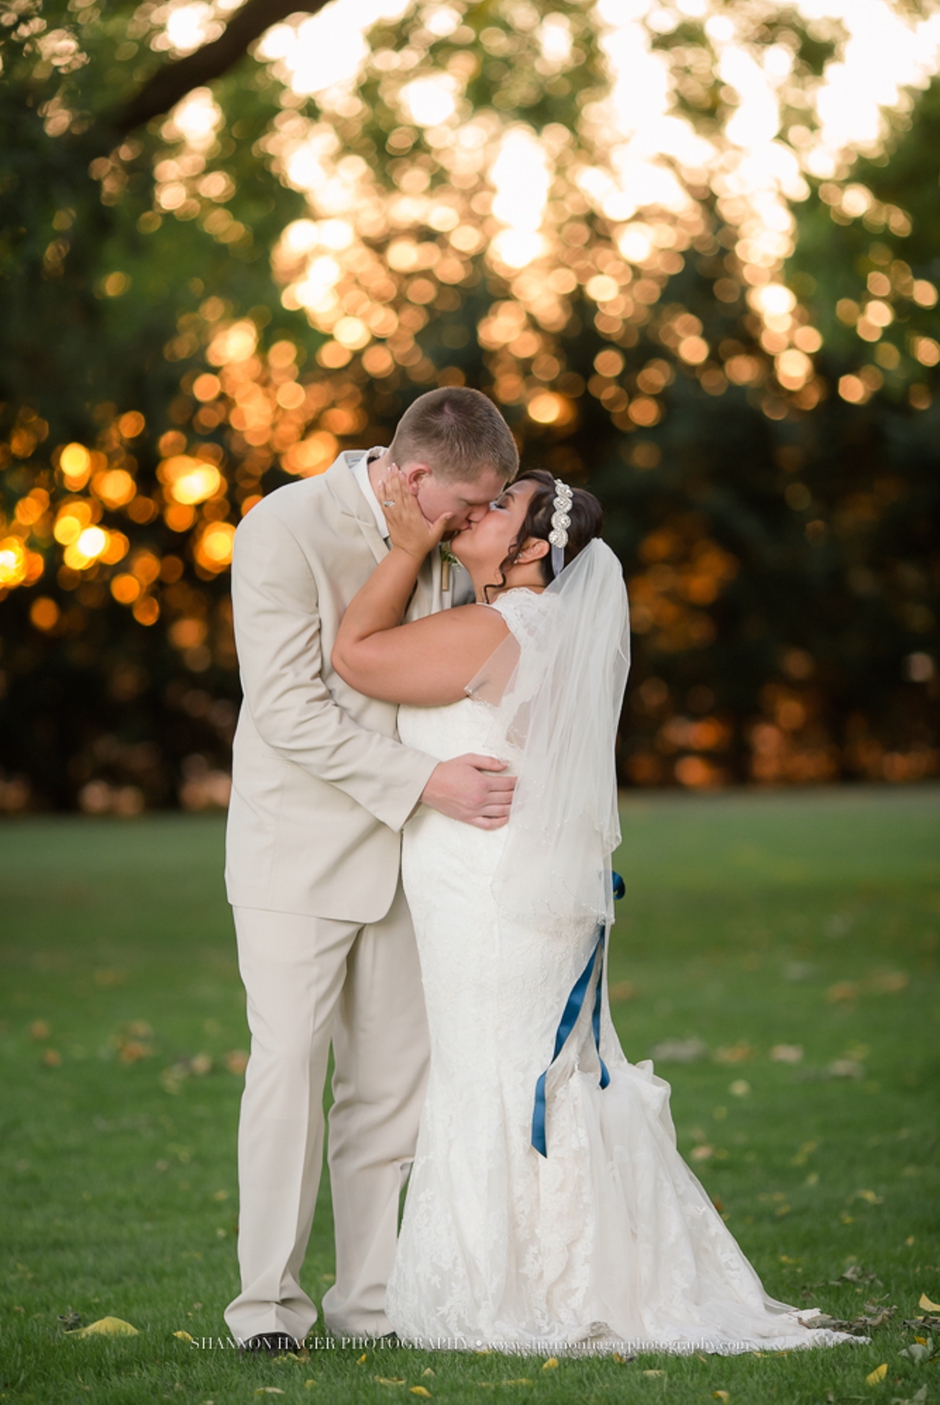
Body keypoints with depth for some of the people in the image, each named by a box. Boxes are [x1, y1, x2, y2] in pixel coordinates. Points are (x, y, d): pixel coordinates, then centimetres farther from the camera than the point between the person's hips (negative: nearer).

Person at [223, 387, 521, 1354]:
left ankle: (369, 1295, 12)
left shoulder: (430, 542, 4)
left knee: (392, 1077, 6)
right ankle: (267, 1301, 1)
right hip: (298, 848, -6)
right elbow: (289, 709, -21)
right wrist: (426, 781, -25)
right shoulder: (284, 531, -17)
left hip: (395, 850, 7)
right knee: (290, 1067, -8)